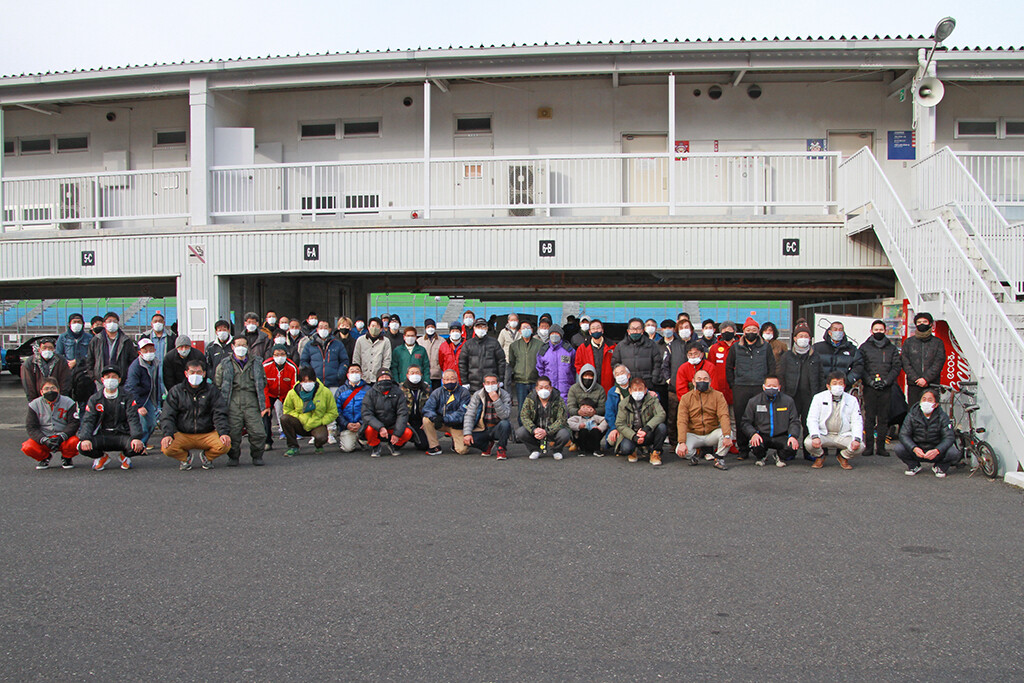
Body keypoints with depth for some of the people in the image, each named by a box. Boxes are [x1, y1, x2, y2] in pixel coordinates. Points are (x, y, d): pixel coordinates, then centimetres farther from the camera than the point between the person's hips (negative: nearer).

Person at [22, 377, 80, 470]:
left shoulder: (68, 402, -3)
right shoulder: (34, 405, 0)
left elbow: (74, 424, -8)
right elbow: (31, 428, -5)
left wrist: (61, 437, -24)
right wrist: (45, 440, -21)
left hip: (64, 439, -1)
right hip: (42, 439, 1)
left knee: (74, 442, -34)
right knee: (27, 447, -27)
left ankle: (66, 458, 3)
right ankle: (44, 457, 9)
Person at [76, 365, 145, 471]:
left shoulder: (126, 398, 3)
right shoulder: (95, 399, 7)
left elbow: (133, 419, -8)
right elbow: (88, 421, -3)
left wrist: (136, 438, -26)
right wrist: (85, 438, -22)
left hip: (122, 435, -1)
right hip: (102, 436, 1)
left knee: (138, 447, -30)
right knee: (83, 447, -27)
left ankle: (124, 456, 8)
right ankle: (101, 457, 9)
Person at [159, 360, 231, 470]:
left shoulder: (212, 391, 7)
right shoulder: (176, 391, 7)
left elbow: (220, 414, 0)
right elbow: (167, 415, 1)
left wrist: (224, 433, -18)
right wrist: (168, 434, -18)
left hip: (207, 435, 0)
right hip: (182, 435, 0)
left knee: (225, 445, -29)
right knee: (166, 447, -30)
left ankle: (207, 457, 7)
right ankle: (184, 458, 7)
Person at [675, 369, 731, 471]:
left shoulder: (718, 396, -1)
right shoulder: (686, 398, -2)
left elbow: (724, 416, -15)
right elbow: (681, 421, -11)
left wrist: (727, 436, -33)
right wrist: (682, 442, -26)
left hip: (712, 433, 1)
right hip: (693, 435, -1)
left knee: (727, 431, -29)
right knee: (680, 451, -28)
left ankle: (719, 459, -7)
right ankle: (693, 455, 8)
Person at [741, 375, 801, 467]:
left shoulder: (788, 401, 4)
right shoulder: (753, 402, 2)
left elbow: (794, 421, 4)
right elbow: (745, 422, 0)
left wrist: (793, 435, -17)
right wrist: (753, 434, -21)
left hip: (781, 437, 1)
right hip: (762, 436, -1)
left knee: (793, 446, -30)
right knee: (756, 445, -35)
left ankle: (780, 457, 9)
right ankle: (761, 457, 7)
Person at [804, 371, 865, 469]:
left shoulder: (852, 400, 6)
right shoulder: (819, 398, 1)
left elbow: (857, 422, 3)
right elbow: (812, 419, -5)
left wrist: (857, 439, -17)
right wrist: (815, 436, -24)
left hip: (844, 436, 1)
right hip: (824, 434, -1)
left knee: (859, 446, -26)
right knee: (808, 443, -30)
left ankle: (843, 457, 10)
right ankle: (820, 456, 7)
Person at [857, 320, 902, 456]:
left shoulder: (892, 348, 13)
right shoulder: (864, 347, 9)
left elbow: (896, 367, 6)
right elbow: (859, 367, 2)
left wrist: (886, 381, -8)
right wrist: (870, 381, -10)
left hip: (886, 388, 1)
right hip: (869, 388, -1)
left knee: (883, 418, 1)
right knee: (869, 418, -2)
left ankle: (880, 447, 6)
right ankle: (869, 447, 1)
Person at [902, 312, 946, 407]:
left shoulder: (938, 342, 10)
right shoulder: (908, 342, 13)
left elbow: (938, 363, 0)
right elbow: (905, 363, 4)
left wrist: (926, 378, -12)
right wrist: (916, 379, -9)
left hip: (932, 385, -1)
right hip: (913, 385, 1)